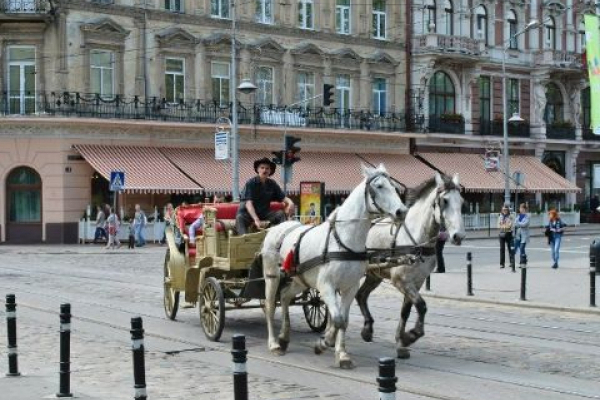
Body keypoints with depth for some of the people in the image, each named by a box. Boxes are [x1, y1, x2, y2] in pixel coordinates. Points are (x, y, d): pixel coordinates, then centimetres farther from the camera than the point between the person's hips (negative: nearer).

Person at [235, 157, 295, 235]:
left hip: (264, 212, 4)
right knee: (240, 218, -35)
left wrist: (290, 202, -22)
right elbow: (248, 203, -21)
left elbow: (283, 198, 5)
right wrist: (256, 219, -36)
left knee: (280, 214, -18)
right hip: (248, 213, -4)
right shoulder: (250, 183, -11)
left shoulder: (272, 184, 3)